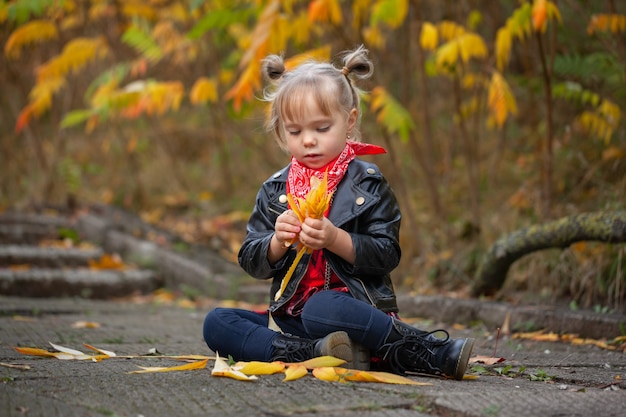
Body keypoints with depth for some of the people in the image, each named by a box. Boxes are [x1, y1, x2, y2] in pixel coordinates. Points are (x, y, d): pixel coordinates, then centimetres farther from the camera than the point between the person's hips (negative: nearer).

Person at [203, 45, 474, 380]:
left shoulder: (367, 183, 2)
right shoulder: (275, 189, 12)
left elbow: (387, 255, -6)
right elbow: (251, 262, 8)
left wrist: (336, 239, -21)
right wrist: (277, 242, -14)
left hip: (353, 306, -5)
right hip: (289, 314, 5)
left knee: (321, 309, -39)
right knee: (216, 323, -16)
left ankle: (432, 350, -27)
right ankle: (313, 353, -31)